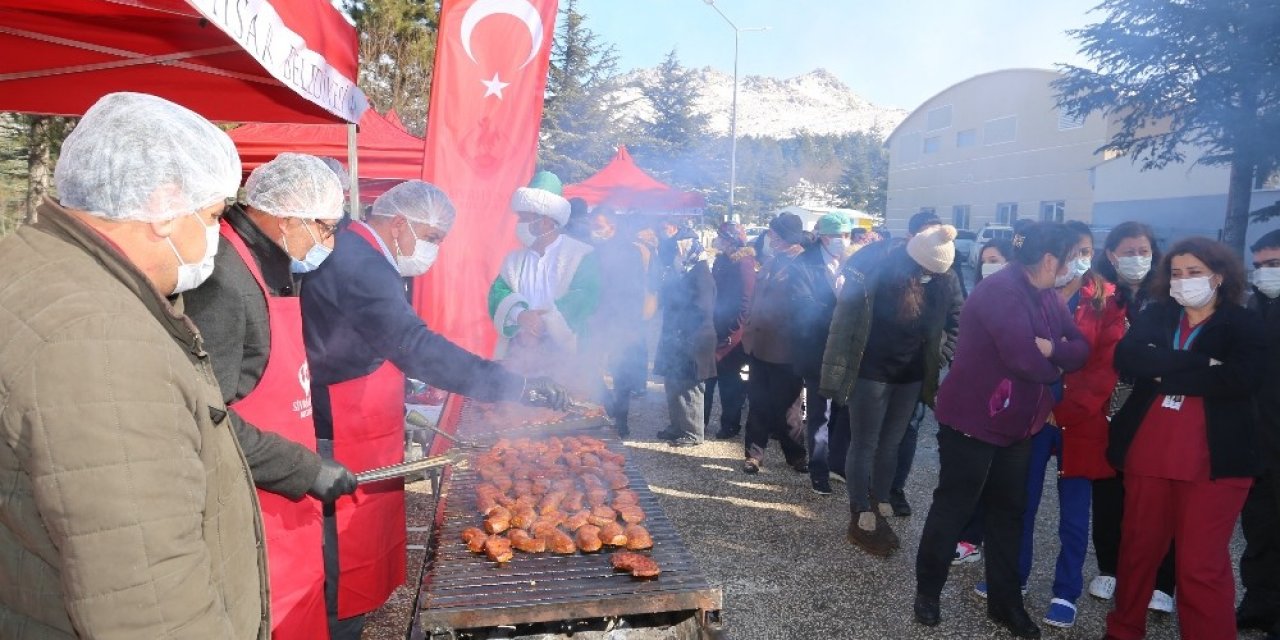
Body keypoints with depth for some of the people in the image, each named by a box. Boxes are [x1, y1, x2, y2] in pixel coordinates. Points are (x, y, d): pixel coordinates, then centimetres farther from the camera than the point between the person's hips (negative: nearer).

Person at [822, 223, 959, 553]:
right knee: (864, 445, 5)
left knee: (891, 444, 16)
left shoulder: (939, 282, -3)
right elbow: (845, 323, -15)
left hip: (911, 376, 5)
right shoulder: (873, 275, -18)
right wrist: (840, 374, -14)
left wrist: (932, 371, 2)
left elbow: (944, 323, 8)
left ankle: (880, 506, 30)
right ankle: (861, 518, 15)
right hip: (871, 374, -5)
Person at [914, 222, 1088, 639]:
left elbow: (1081, 350, 4)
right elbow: (1024, 359, -28)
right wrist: (1054, 370, -7)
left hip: (1015, 425, 9)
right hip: (972, 421, -9)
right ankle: (927, 592, 21)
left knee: (1008, 513, 16)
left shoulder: (1046, 297, 9)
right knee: (952, 508, 4)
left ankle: (1004, 602, 30)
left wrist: (1052, 347, -18)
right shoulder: (1001, 290, -20)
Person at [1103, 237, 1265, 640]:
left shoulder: (1244, 325, 2)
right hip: (1147, 455, 3)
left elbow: (1243, 379, -17)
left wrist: (1164, 373, -12)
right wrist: (1199, 364, -17)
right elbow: (1126, 357, -11)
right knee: (1138, 549, 15)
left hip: (1213, 462, -3)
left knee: (1202, 566, -1)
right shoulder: (1156, 315, 8)